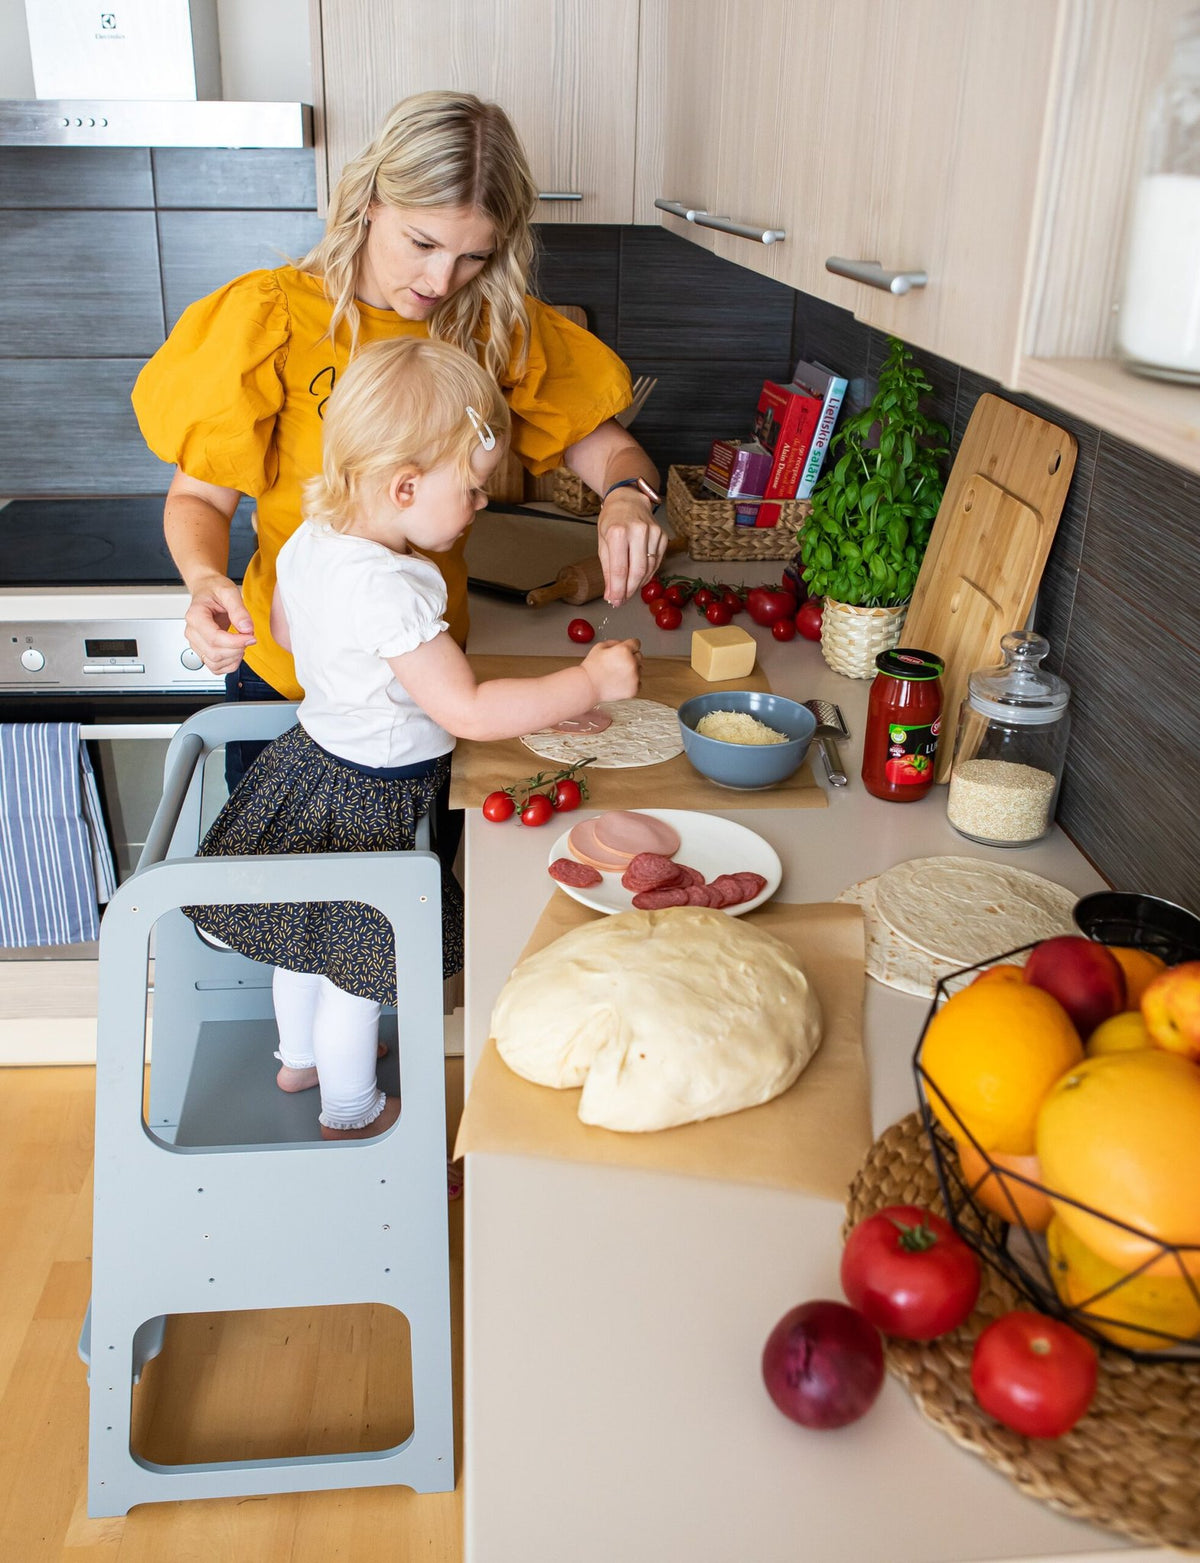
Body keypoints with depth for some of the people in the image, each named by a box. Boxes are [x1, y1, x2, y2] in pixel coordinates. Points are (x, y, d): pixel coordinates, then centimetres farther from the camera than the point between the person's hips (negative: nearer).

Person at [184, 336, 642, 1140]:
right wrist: (591, 682, -27)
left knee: (311, 934, 28)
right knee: (358, 964, 12)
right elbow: (469, 711, -34)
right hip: (368, 801, -9)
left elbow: (283, 629, 13)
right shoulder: (391, 592, -34)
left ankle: (300, 1056, 52)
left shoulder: (310, 540, -6)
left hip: (311, 759, 9)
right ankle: (351, 1110, 34)